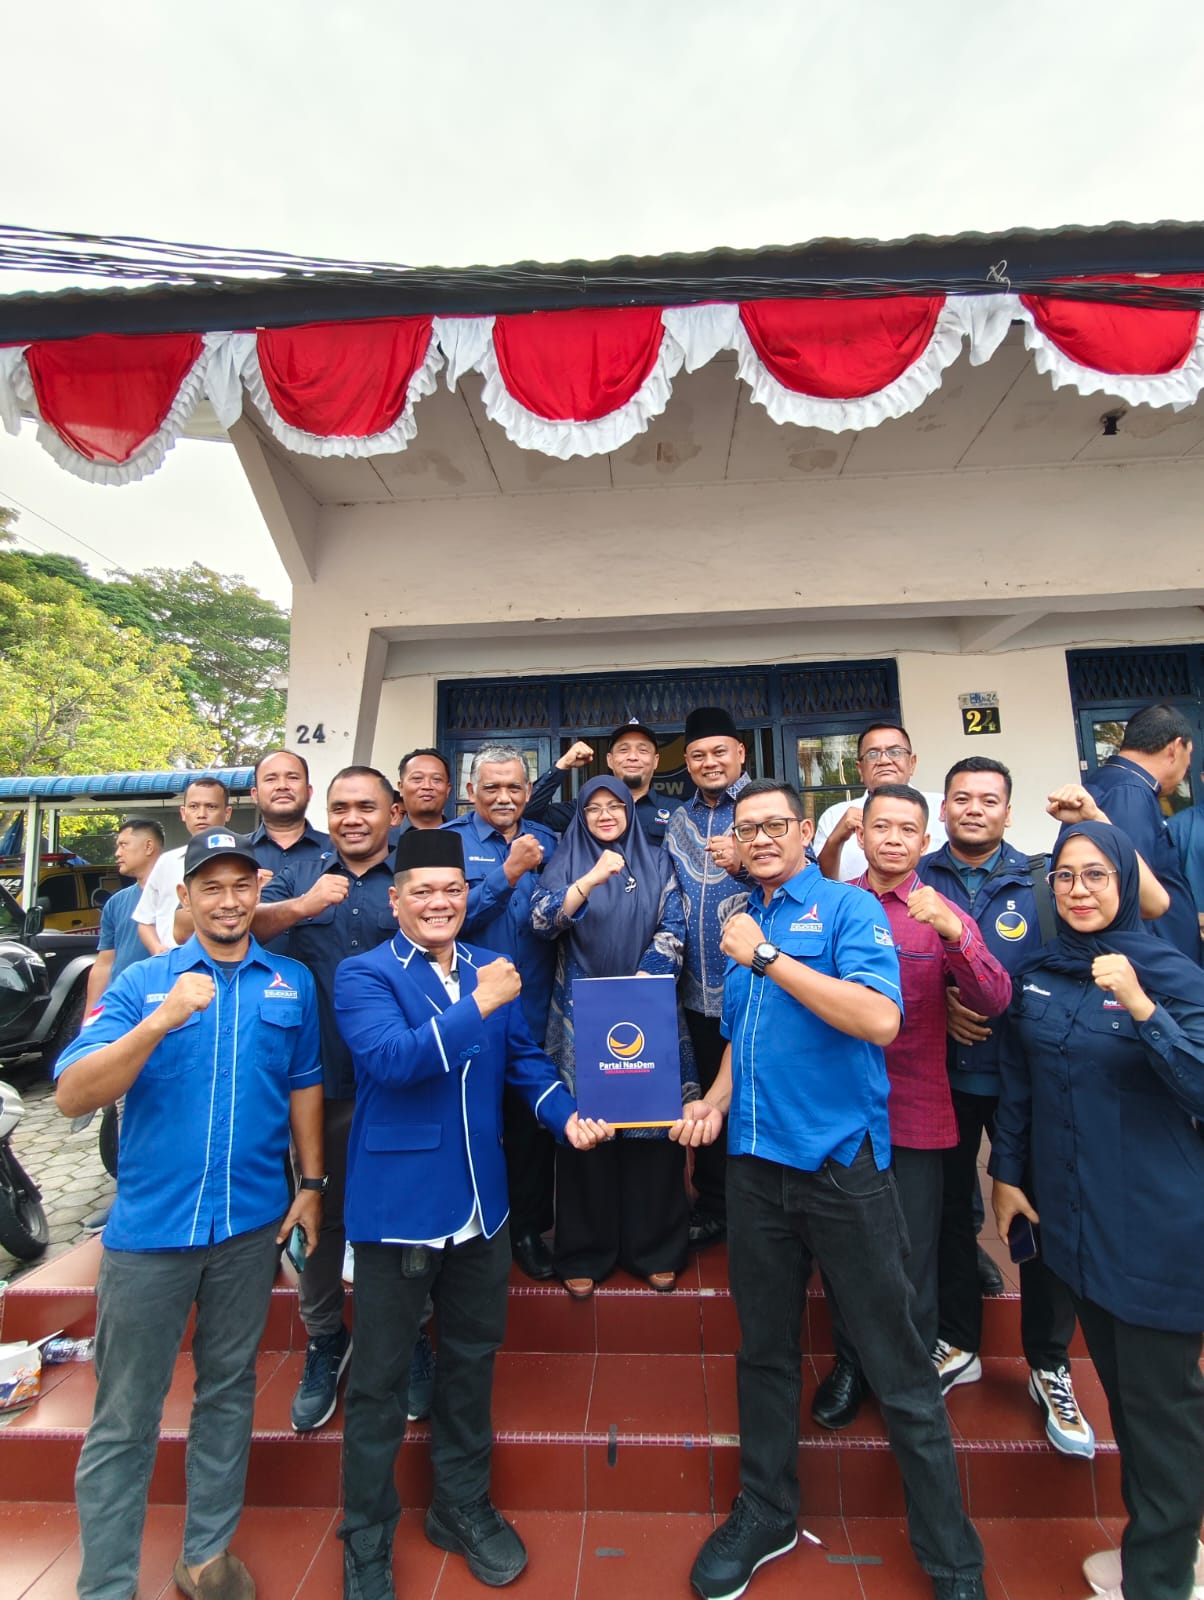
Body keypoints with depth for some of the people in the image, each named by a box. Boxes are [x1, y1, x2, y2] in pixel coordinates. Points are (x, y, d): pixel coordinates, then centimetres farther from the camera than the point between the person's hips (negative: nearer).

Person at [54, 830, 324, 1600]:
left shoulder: (293, 982, 0)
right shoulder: (142, 982, -6)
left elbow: (304, 1086, 6)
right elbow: (72, 1096, -15)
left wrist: (312, 1182, 4)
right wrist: (161, 1021, -30)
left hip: (252, 1220, 3)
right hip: (151, 1224, -2)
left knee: (228, 1392, 19)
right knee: (125, 1418, 10)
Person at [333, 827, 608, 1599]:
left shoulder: (493, 970, 3)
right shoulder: (364, 974, -10)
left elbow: (526, 1059, 6)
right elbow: (392, 1058, -26)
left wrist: (566, 1114, -10)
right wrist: (479, 1005, -27)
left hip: (481, 1202, 5)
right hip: (397, 1203, -4)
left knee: (473, 1360, 22)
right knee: (381, 1380, 13)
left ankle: (464, 1505, 46)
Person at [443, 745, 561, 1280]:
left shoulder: (546, 841, 6)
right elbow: (451, 918, -17)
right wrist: (508, 872, -23)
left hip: (535, 1013, 3)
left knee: (534, 1123, 14)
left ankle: (529, 1230, 36)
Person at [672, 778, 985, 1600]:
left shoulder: (848, 906, -8)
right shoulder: (744, 926, 10)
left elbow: (880, 1018, -23)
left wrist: (766, 957, -22)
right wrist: (716, 1101, 1)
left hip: (842, 1162, -5)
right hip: (756, 1163, 6)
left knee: (898, 1367, 8)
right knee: (765, 1349, 20)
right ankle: (766, 1514, 41)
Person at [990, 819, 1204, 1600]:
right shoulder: (1040, 972, 0)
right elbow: (1020, 1082, 8)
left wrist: (1141, 1008, -33)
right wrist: (1007, 1173, 9)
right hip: (1072, 1216, 5)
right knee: (1118, 1383, 21)